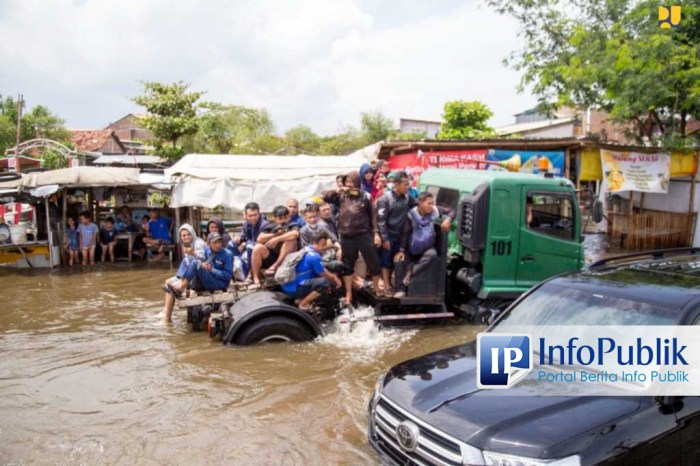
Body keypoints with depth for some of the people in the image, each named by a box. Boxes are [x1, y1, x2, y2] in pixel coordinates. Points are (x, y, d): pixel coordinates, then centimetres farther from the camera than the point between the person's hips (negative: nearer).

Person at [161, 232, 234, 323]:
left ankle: (179, 289, -24)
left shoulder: (227, 254, -5)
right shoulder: (206, 251, 11)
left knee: (195, 263, -27)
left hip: (220, 284, -7)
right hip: (203, 283, 7)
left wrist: (212, 270, -19)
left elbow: (229, 275, -9)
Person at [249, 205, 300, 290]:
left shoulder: (292, 226, -4)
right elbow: (260, 239, -9)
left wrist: (277, 239, -26)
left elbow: (295, 234, -29)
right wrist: (275, 234, -15)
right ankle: (256, 280, -19)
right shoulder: (270, 227, 6)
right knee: (258, 247, -23)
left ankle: (275, 266, -23)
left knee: (291, 240, -27)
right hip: (271, 257, 3)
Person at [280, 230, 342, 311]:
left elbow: (322, 271, 21)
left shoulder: (305, 250, 11)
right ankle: (303, 304, -6)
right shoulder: (314, 256, -17)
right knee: (325, 282, -20)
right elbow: (324, 274, -3)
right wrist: (335, 278, 14)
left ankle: (301, 298, 13)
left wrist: (334, 277, 15)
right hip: (293, 288, -10)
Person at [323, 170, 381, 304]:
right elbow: (325, 197, 6)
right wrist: (337, 191, -6)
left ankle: (377, 290, 21)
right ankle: (348, 294, 22)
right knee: (347, 265, 10)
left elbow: (373, 216, 3)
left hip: (364, 235, -2)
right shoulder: (341, 196, 7)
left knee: (373, 263, 2)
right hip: (346, 236, 2)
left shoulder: (365, 196, 2)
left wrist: (376, 233, -4)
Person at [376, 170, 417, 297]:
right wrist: (384, 238, -17)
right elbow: (380, 220, -16)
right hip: (388, 235, -5)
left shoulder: (407, 197, 1)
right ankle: (387, 286, 9)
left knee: (394, 261, 14)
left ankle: (389, 283, 27)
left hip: (399, 235, 5)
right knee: (385, 261, 3)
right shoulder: (386, 199, -16)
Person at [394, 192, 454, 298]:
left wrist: (447, 220, -25)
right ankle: (401, 290, -17)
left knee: (432, 254, -34)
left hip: (427, 248, 0)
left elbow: (451, 211, -2)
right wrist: (401, 250, -17)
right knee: (399, 260, -23)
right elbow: (405, 233, -10)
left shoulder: (435, 210, -10)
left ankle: (410, 272, -24)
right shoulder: (411, 215, -13)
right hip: (412, 249, 0)